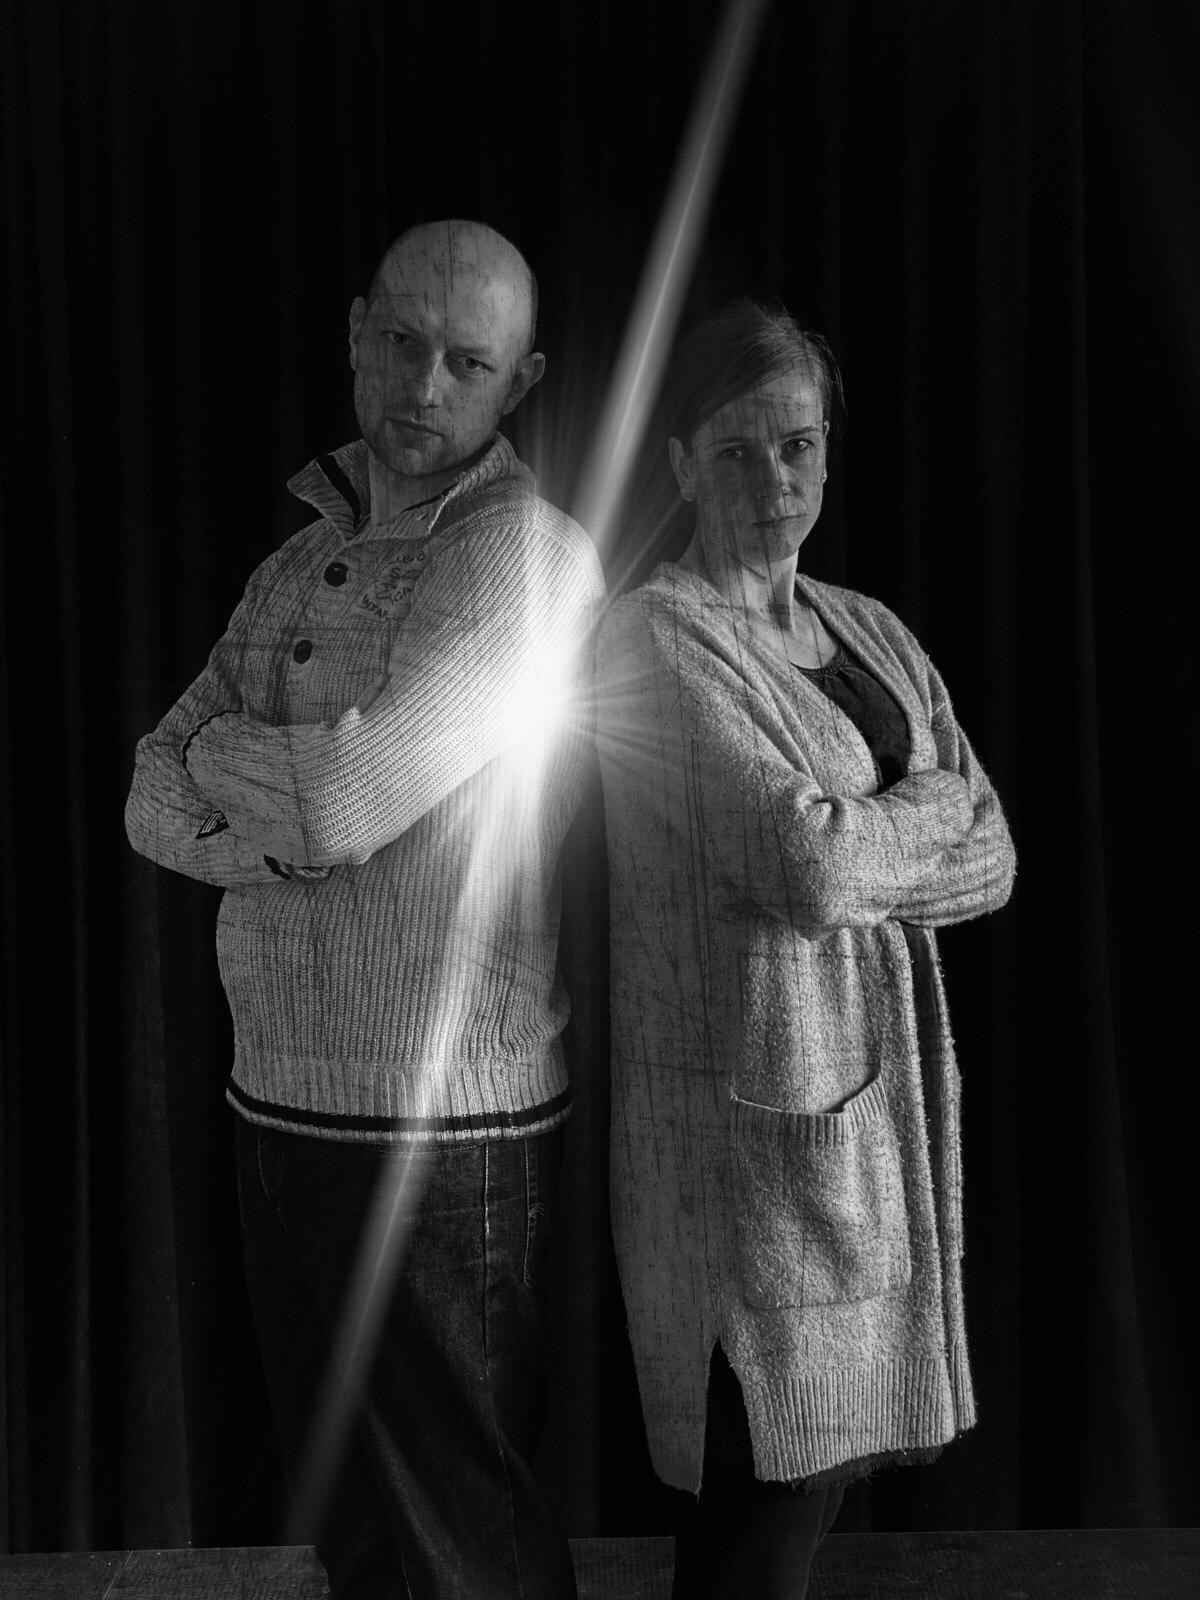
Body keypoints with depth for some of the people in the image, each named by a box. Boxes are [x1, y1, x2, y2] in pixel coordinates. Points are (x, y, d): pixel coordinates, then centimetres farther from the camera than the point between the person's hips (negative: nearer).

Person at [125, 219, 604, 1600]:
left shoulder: (528, 557, -12)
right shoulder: (298, 565, 12)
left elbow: (345, 794, -21)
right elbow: (151, 804, 4)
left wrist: (216, 752, -2)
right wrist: (299, 812, -15)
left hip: (443, 1136, -7)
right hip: (277, 1113, 7)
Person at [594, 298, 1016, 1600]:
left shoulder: (870, 631, 13)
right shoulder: (655, 638, -9)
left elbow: (990, 863, 5)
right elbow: (810, 866, -20)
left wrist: (854, 842, -10)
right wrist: (931, 806, -3)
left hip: (881, 1087, 7)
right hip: (751, 1104, -6)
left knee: (814, 1464, 15)